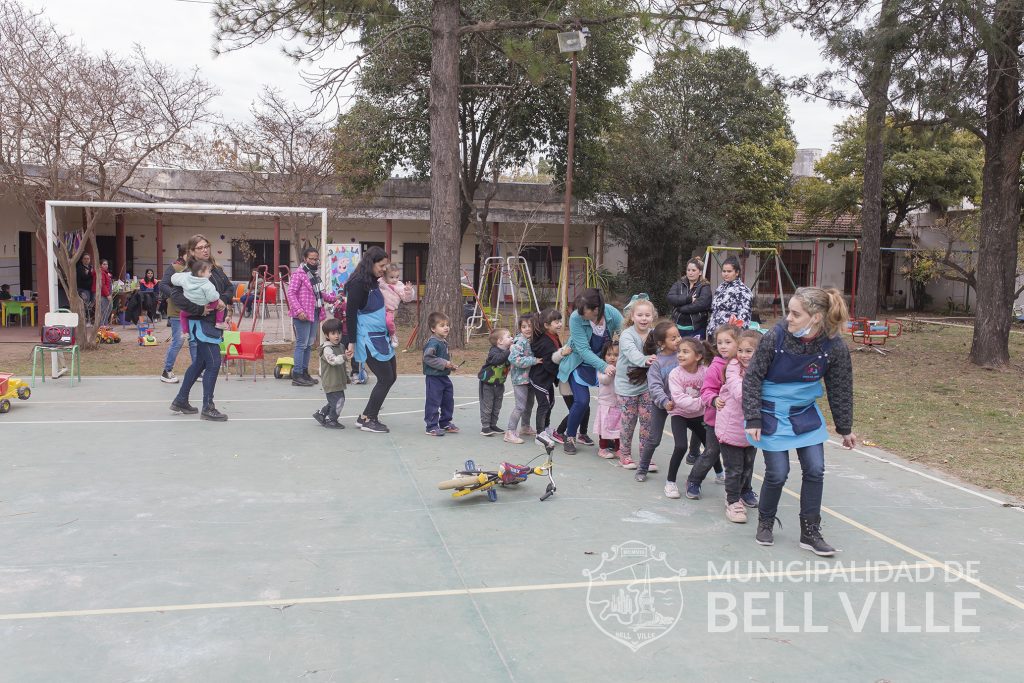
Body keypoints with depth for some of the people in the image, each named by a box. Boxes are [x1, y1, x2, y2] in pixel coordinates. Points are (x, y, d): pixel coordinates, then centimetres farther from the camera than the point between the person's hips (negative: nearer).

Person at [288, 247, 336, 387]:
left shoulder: (316, 275, 17)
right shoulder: (299, 275, -10)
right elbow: (291, 293, -15)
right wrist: (298, 310, -23)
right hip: (303, 315, -9)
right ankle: (297, 375, -3)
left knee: (309, 344, 13)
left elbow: (322, 293, 24)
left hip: (315, 313, 9)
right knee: (302, 344, -7)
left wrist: (333, 298, 10)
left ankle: (305, 372, 22)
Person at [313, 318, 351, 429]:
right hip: (331, 383, -9)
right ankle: (331, 420, 6)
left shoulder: (341, 346, 12)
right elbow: (333, 360, -32)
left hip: (339, 382, 9)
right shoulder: (327, 348, -15)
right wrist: (344, 357, -48)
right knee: (338, 401, -9)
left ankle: (321, 414, 33)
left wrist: (347, 376, 28)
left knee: (334, 402, 18)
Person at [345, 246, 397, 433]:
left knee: (391, 376, 11)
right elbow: (350, 313, -16)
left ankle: (370, 415, 20)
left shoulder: (373, 282, 12)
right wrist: (351, 342, -15)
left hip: (381, 337, 10)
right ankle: (367, 419, 5)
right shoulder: (358, 283, -15)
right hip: (368, 339, -10)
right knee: (385, 379, -6)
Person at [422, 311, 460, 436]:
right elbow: (427, 357, -29)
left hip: (444, 377, 10)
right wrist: (444, 363, -25)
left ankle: (445, 423, 30)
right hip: (433, 377, -10)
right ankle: (432, 427, 6)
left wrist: (450, 365, 8)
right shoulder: (433, 343, -19)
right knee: (433, 402, -2)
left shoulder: (444, 341, 11)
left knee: (448, 400, 17)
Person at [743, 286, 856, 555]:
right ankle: (765, 523, 24)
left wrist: (845, 428, 5)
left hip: (806, 415, 3)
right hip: (772, 415, -3)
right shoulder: (775, 336, -22)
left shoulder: (834, 347, -16)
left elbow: (840, 390, -2)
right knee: (777, 473, -3)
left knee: (815, 470, 0)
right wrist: (753, 420, -17)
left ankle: (810, 533, 15)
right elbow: (752, 378, -14)